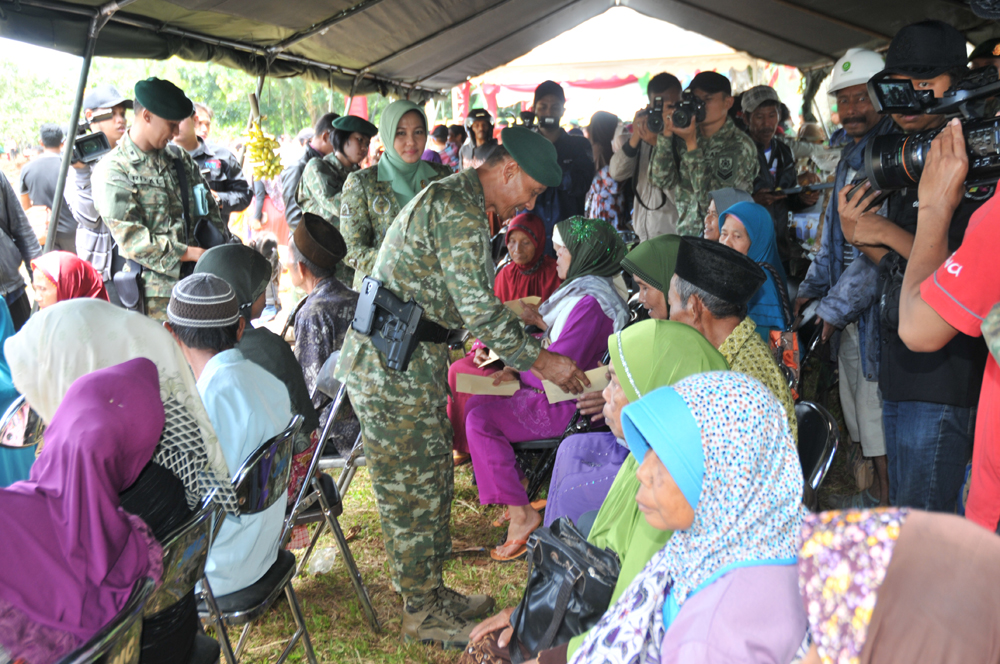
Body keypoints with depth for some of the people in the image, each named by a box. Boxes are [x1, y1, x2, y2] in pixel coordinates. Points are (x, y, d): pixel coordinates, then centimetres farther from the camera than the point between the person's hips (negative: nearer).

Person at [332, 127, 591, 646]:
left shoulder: (459, 200, 16)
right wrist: (540, 360, -16)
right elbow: (478, 309, -23)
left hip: (410, 361, 10)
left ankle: (429, 591, 30)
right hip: (391, 368, -10)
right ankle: (423, 612, 16)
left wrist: (522, 349, 22)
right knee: (412, 489, 1)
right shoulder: (458, 208, -19)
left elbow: (473, 300, 23)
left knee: (432, 477, 16)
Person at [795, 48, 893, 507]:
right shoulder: (851, 156, 16)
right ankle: (878, 497, 30)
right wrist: (810, 289, 13)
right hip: (846, 313, 9)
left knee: (879, 416, -3)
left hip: (879, 309, -8)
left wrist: (838, 305, -17)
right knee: (858, 415, 15)